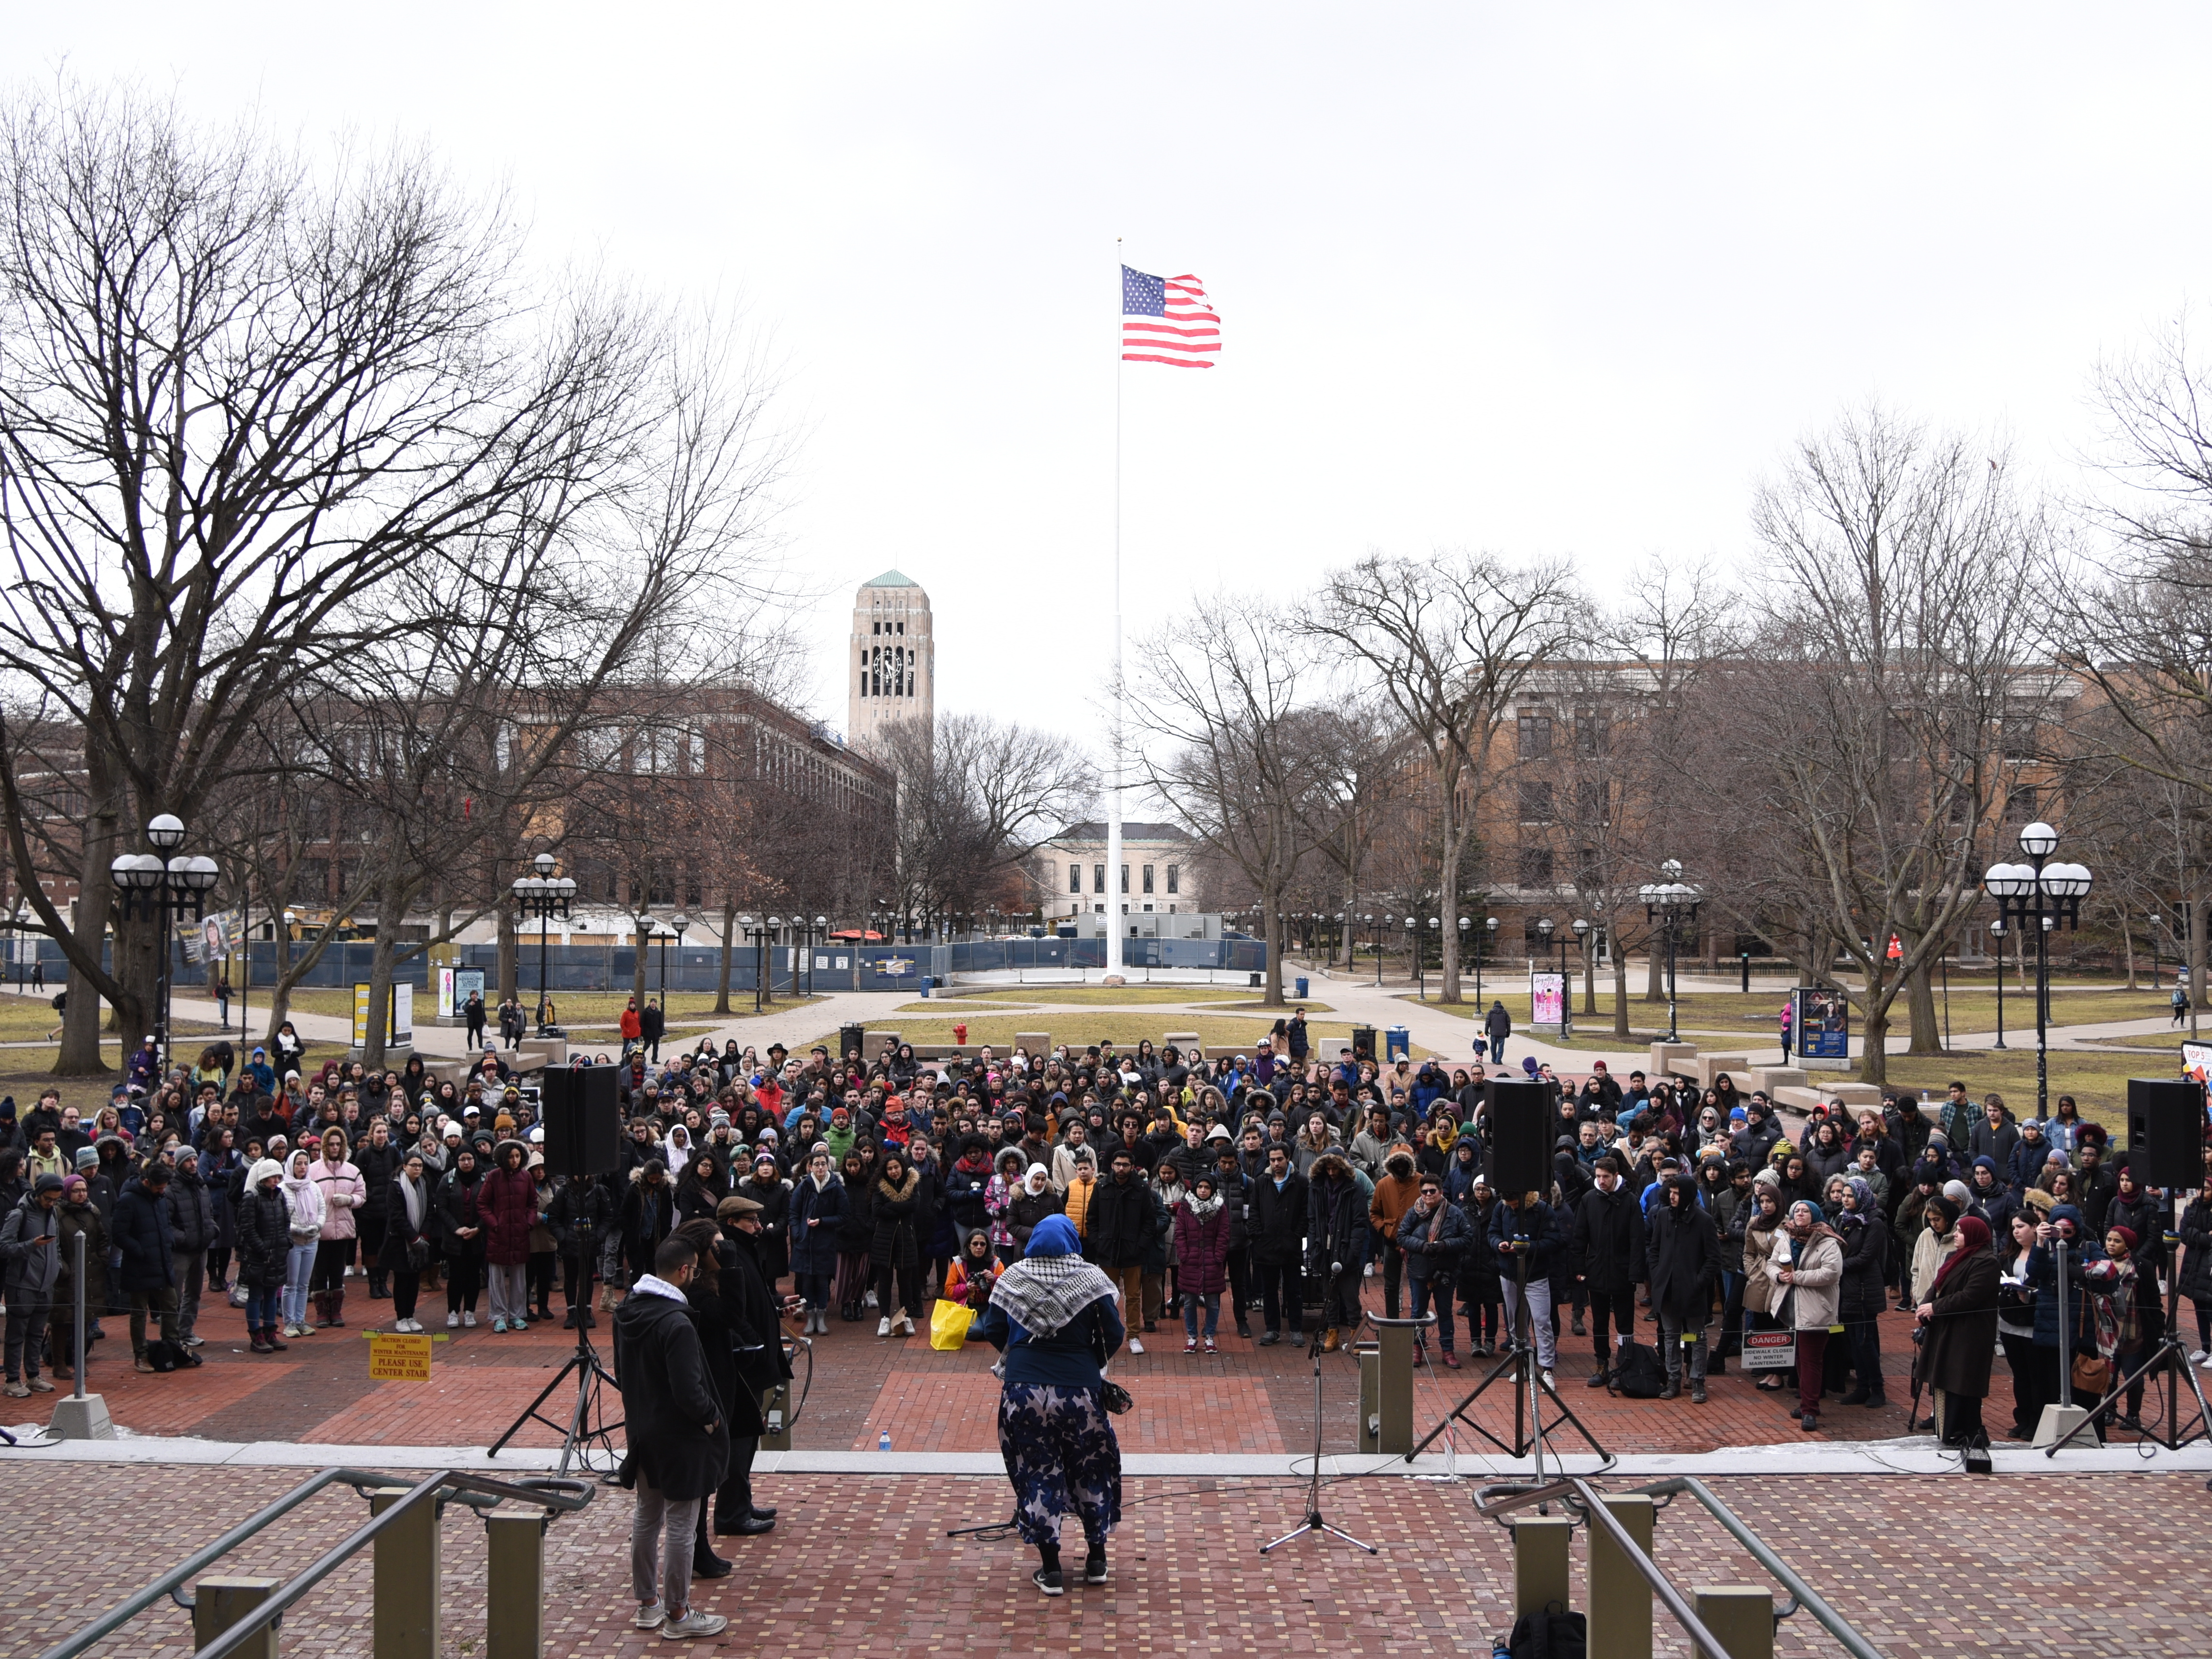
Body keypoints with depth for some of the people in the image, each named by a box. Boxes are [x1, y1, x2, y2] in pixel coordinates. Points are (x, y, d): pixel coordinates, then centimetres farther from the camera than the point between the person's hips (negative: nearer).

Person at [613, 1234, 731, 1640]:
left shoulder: (626, 1311, 1)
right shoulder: (676, 1324, -26)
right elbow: (689, 1391, -25)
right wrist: (712, 1417, -9)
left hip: (641, 1431, 9)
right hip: (678, 1438, -9)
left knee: (646, 1517, 18)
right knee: (680, 1527, 2)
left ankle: (647, 1604, 29)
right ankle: (677, 1615, 10)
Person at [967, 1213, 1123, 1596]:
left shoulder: (1013, 1278, 1)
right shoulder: (1091, 1278, -2)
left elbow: (994, 1332, 2)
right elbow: (1113, 1334, -5)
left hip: (1024, 1388, 0)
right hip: (1080, 1389, 0)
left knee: (1038, 1474, 8)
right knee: (1090, 1471, 16)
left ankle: (1050, 1570, 9)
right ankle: (1096, 1560, 24)